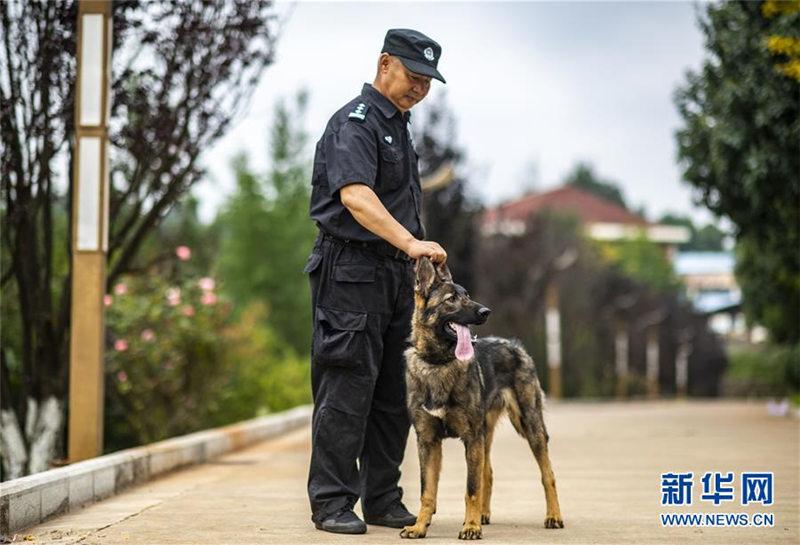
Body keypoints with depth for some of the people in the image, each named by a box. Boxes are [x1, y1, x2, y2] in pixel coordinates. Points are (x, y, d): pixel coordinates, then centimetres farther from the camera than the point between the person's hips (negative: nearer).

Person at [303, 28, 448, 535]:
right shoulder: (355, 122, -11)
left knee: (394, 393, 10)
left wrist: (414, 252, 19)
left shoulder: (399, 124, 19)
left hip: (396, 274, 9)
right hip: (353, 270, -9)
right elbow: (354, 195, -29)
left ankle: (383, 501, 17)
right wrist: (410, 241, -39)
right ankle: (332, 504, 0)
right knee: (347, 391, -7)